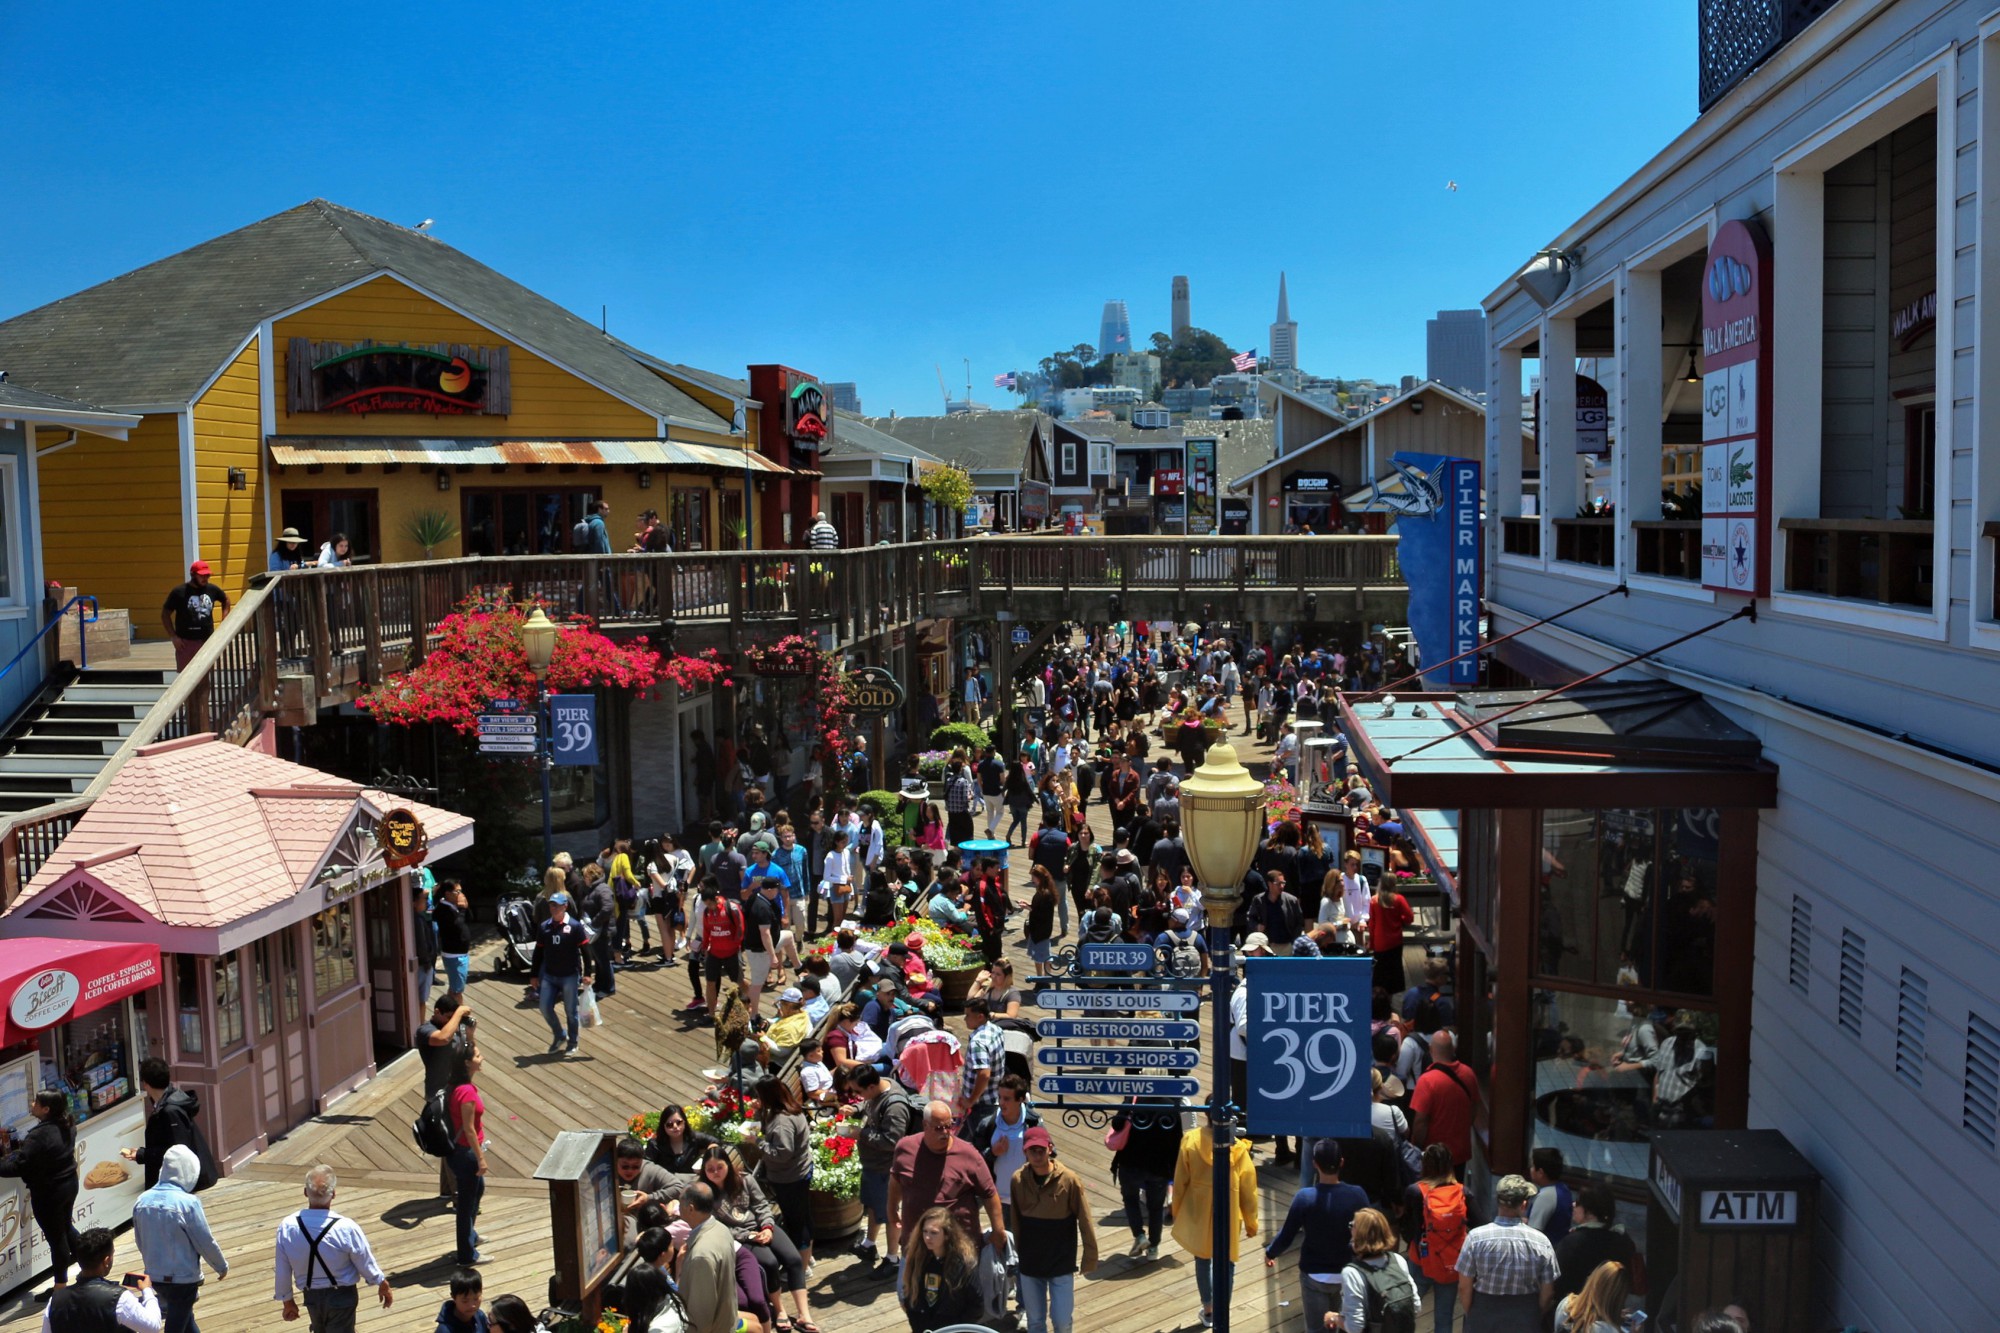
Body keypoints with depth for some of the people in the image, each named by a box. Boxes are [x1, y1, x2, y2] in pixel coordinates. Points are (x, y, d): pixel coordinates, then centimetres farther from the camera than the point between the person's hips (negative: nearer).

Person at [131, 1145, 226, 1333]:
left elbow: (140, 1242, 7)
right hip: (183, 1277, -6)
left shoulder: (142, 1201, -4)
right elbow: (206, 1242, -15)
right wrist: (222, 1266, 2)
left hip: (154, 1275, 6)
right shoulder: (188, 1203, -22)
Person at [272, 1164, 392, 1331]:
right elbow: (367, 1265, -13)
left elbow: (283, 1272, -7)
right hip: (341, 1296, -3)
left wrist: (288, 1301, 11)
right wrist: (383, 1285, 6)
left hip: (311, 1297, 3)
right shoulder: (346, 1228, -27)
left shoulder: (286, 1227, -19)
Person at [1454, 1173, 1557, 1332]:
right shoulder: (1540, 1241, -13)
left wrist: (1469, 1314, 9)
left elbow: (1464, 1286, -10)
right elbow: (1547, 1292, -4)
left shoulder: (1476, 1237, -16)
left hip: (1484, 1314, -1)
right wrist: (1537, 1317, 15)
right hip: (1524, 1319, 1)